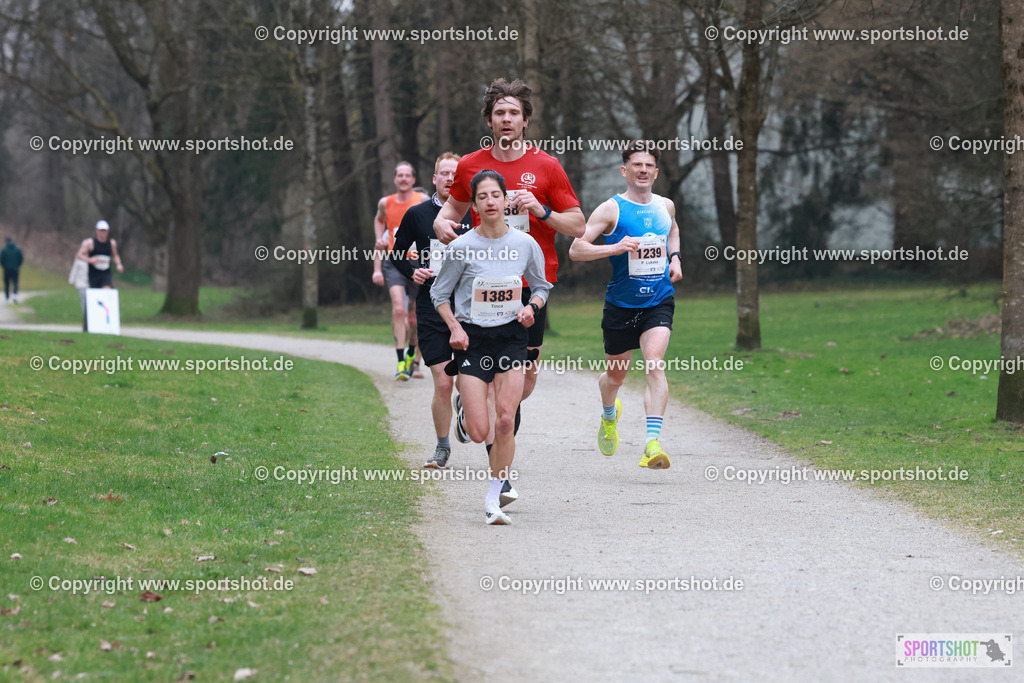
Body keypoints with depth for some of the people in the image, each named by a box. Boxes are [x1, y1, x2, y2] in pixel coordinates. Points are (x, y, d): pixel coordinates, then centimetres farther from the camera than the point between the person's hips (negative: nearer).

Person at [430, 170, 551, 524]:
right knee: (479, 433, -7)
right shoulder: (461, 248, -7)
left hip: (511, 335, 1)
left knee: (505, 422, -11)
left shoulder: (525, 244, -1)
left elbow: (541, 286, 14)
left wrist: (531, 307, -7)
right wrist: (455, 327, -10)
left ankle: (493, 498, 3)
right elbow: (440, 293, 4)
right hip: (473, 338, -1)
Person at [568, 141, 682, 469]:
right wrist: (615, 248, -25)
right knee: (616, 374, 13)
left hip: (659, 302, 1)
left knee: (654, 365, -21)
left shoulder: (665, 206, 7)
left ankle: (653, 443, -30)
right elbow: (575, 249, -12)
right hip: (621, 304, -1)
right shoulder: (611, 209, -8)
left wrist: (675, 257, 13)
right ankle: (609, 415, 50)